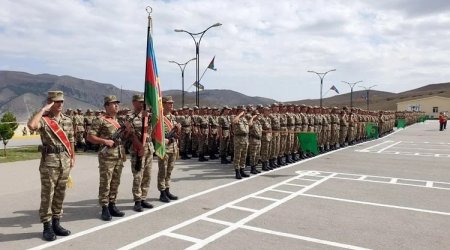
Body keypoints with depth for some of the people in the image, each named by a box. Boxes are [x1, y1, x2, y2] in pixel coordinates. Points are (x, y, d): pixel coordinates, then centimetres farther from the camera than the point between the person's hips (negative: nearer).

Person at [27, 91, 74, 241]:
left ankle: (56, 223, 23)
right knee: (47, 195, 2)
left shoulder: (67, 120, 9)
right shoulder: (44, 119, -7)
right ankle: (47, 227, 12)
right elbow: (31, 126, -30)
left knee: (60, 194, 11)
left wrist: (72, 157, 13)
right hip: (49, 161, -5)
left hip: (64, 161, 5)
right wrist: (43, 109, -20)